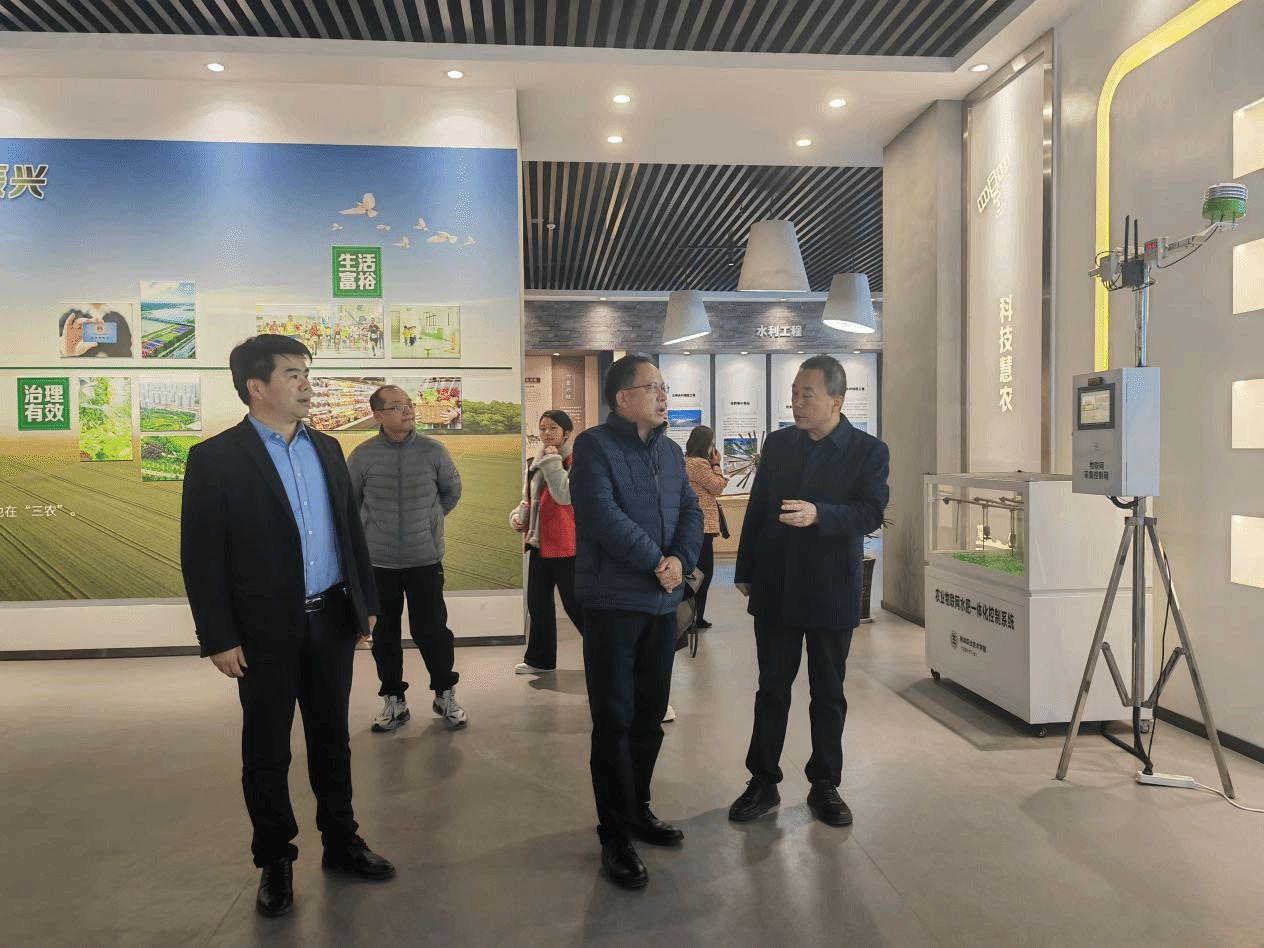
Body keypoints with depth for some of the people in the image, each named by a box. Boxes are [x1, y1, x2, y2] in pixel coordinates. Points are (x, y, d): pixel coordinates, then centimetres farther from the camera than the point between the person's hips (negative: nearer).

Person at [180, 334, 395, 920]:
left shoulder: (326, 449, 8)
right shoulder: (215, 458, -9)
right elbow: (201, 557, -10)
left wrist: (366, 600, 11)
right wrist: (219, 638, -12)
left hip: (332, 620, 5)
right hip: (267, 631, -4)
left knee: (332, 738, 16)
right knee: (266, 751, 11)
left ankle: (341, 842, 32)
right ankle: (275, 862, 28)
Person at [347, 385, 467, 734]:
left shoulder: (434, 451, -5)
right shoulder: (363, 455, -6)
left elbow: (452, 490, 11)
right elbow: (348, 501, 9)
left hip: (425, 559, -1)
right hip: (378, 562, 1)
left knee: (431, 629, 1)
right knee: (384, 634, 10)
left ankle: (445, 694, 21)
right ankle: (394, 702, 25)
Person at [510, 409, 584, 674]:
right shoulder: (537, 462, 12)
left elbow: (565, 495, -26)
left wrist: (553, 461, -20)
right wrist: (518, 516, 4)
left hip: (566, 546, -8)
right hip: (539, 543, 8)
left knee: (575, 605, -1)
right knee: (537, 603, 14)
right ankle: (539, 659, 27)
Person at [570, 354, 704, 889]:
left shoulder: (670, 451, 13)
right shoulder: (594, 447, -10)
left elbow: (691, 511, 8)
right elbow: (604, 517, -21)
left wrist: (681, 559, -11)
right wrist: (656, 562, -16)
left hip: (663, 603, 7)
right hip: (613, 602, -7)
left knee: (650, 715, 16)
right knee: (614, 719, 1)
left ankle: (637, 810, 33)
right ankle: (615, 834, 13)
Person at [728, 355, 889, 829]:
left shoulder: (869, 451, -5)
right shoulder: (777, 443, 5)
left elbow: (870, 513, -16)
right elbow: (756, 510, 8)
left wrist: (817, 514, -32)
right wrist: (745, 573, 9)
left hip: (832, 591, -2)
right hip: (775, 588, 2)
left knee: (828, 693, 11)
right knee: (772, 688, 10)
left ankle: (825, 785, 27)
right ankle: (763, 781, 23)